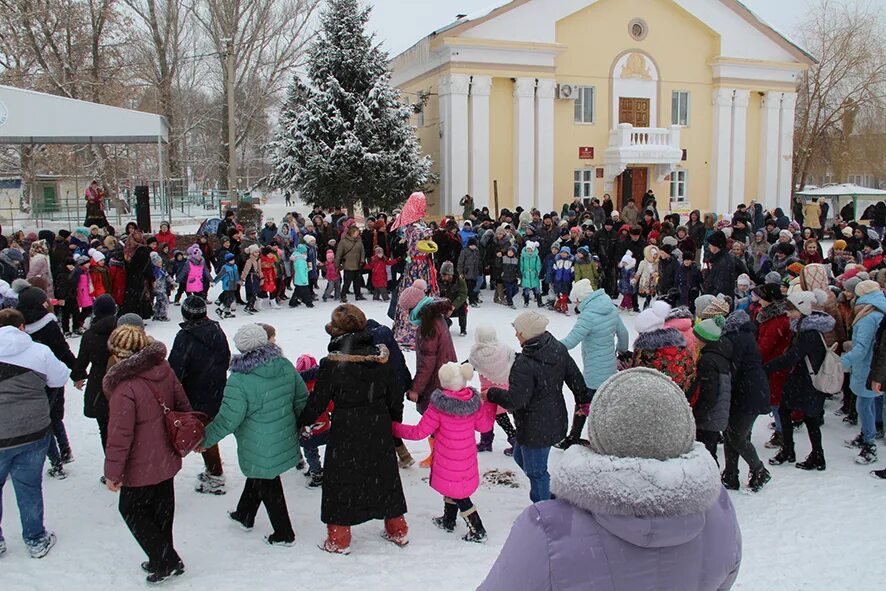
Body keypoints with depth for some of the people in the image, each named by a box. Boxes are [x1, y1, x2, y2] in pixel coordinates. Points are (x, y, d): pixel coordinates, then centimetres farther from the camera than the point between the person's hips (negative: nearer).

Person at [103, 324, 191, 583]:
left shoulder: (124, 388, -27)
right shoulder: (164, 370, -5)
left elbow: (119, 435, -23)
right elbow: (182, 405, 7)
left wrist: (112, 472, -12)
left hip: (141, 468, -7)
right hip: (167, 460, 7)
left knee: (131, 510, 14)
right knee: (161, 508, 21)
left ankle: (166, 561, 13)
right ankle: (163, 559, 35)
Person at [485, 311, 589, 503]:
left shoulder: (525, 364, -28)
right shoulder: (558, 349, -3)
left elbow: (515, 400, -27)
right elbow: (575, 377, 9)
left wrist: (491, 394, -11)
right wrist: (584, 401, 24)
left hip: (535, 428, -9)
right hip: (555, 421, 9)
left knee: (535, 471, 8)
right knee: (520, 456, 26)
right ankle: (550, 495, 34)